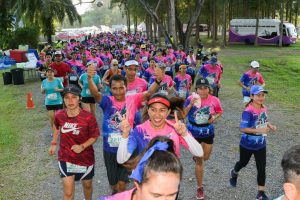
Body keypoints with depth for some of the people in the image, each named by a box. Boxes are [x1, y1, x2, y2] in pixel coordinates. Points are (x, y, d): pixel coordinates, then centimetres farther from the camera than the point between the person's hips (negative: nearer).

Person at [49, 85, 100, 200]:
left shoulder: (88, 117, -22)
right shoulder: (59, 115, -12)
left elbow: (94, 136, -11)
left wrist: (82, 146, -26)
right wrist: (53, 143, 10)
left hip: (85, 158, -1)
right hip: (65, 158, 1)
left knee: (87, 185, 23)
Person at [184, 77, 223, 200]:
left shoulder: (214, 100, -12)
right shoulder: (191, 99, -17)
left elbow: (220, 112, 6)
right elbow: (183, 114, -15)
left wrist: (214, 117, -15)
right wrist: (191, 105, -29)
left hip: (208, 132, 2)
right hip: (194, 132, -2)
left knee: (206, 157, 18)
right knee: (199, 161, 5)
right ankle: (200, 188, 21)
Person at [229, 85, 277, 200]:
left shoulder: (264, 109, -4)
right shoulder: (248, 111, -25)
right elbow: (242, 128, -27)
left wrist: (270, 126, -6)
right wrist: (259, 130, -34)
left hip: (261, 144, 5)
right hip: (247, 144, -4)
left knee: (262, 168, 5)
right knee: (243, 163, 21)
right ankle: (234, 173, 54)